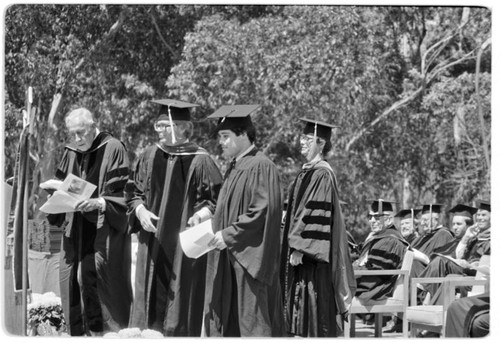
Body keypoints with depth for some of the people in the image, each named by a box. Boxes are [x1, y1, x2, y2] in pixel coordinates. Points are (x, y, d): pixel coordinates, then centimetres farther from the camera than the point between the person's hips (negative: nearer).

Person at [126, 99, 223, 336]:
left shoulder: (199, 161, -7)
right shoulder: (150, 156, 7)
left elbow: (217, 200, -5)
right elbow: (134, 192, 13)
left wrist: (202, 214, -24)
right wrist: (140, 210, -6)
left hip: (184, 243, -4)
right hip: (153, 245, 4)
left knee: (181, 306, -2)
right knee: (151, 300, 5)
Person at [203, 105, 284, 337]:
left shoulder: (260, 167, -14)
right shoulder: (235, 167, 16)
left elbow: (263, 213, -20)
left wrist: (229, 235, -17)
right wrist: (214, 227, 8)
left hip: (249, 262, -9)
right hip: (229, 265, 9)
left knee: (252, 326, -6)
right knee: (229, 323, 8)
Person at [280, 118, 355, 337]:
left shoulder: (323, 175, -14)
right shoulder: (307, 173, 15)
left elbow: (317, 216, -20)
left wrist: (300, 248, -21)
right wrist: (294, 244, 20)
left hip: (313, 258, -10)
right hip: (299, 253, 10)